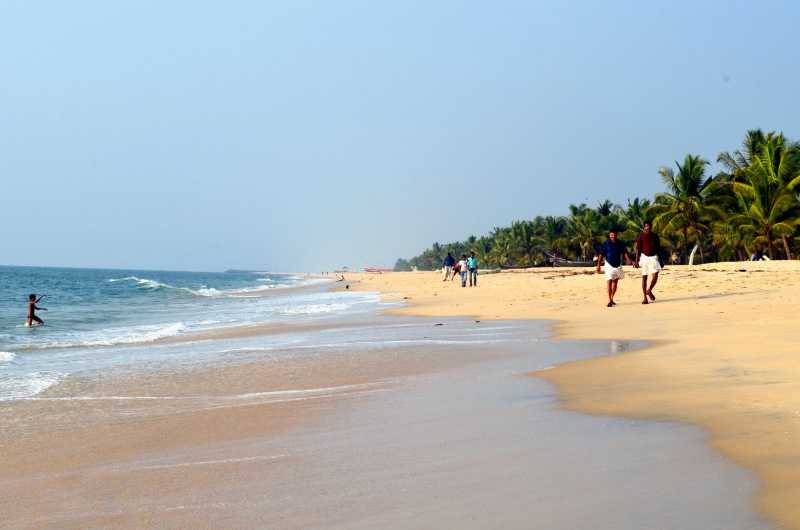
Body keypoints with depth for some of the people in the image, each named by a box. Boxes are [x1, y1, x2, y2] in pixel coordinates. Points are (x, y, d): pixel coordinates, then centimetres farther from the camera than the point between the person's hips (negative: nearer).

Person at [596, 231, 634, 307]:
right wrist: (598, 265, -7)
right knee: (609, 282, -12)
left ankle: (612, 299, 21)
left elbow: (625, 253, 4)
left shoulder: (620, 243, 4)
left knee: (615, 282, 10)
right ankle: (609, 301, -12)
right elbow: (601, 255, -2)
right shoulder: (606, 243, -4)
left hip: (618, 265, 4)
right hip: (609, 265, -4)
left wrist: (630, 261, -10)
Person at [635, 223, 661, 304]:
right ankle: (645, 297, 6)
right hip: (644, 257, -3)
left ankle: (649, 290, 9)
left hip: (653, 257, 3)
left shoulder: (655, 236, 8)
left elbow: (659, 248, 15)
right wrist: (637, 261, -11)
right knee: (644, 277, 1)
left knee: (655, 275, -14)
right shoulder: (641, 236, -2)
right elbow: (638, 249, -4)